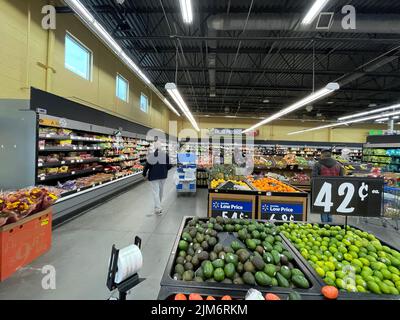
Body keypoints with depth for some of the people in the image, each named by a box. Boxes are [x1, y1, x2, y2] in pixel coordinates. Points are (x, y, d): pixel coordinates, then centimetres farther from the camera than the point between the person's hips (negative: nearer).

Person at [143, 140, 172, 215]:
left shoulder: (150, 154, -10)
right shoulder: (165, 154, -3)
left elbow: (147, 165, -10)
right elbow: (169, 165, -2)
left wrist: (144, 174, 3)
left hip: (153, 175, -3)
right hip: (163, 175, 3)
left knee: (155, 191, 1)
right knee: (161, 190, 19)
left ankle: (158, 208, -3)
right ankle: (159, 205, 36)